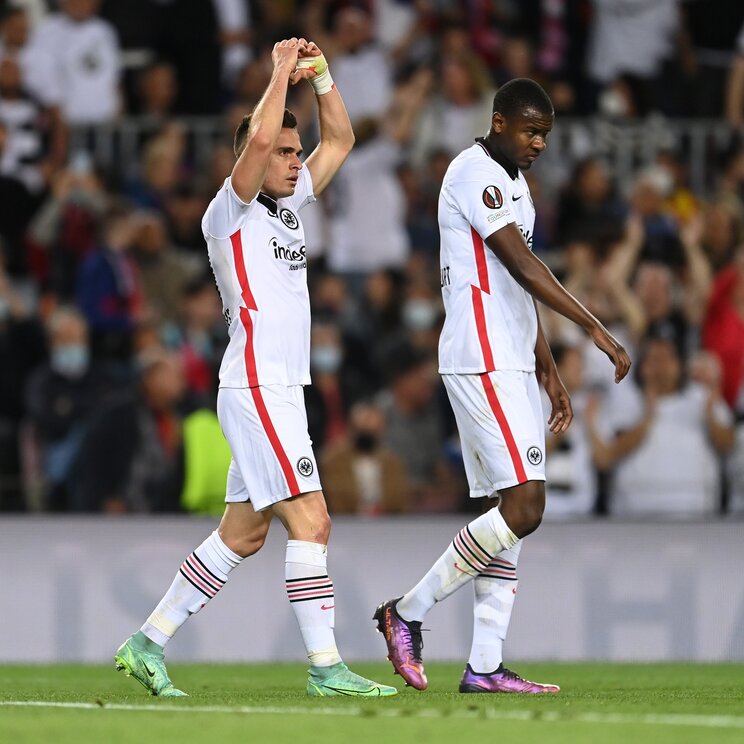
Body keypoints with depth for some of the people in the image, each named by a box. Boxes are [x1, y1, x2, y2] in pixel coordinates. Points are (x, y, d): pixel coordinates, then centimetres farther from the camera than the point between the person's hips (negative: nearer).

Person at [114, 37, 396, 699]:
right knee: (310, 522, -13)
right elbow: (259, 137, -24)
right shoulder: (231, 211, -7)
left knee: (242, 534, 10)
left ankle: (147, 645, 16)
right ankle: (326, 667, -12)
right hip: (256, 389, -9)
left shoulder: (289, 204, 16)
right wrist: (282, 72, -12)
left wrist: (319, 73, 11)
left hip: (281, 392, 9)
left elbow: (340, 140, 23)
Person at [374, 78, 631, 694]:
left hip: (511, 367, 10)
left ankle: (485, 666, 5)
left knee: (513, 509, 5)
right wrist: (597, 330, -23)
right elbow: (523, 267, -20)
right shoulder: (475, 174, -12)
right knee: (523, 508, -14)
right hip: (482, 363, -10)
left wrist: (549, 371, 22)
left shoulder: (513, 181, 19)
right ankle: (408, 612, -3)